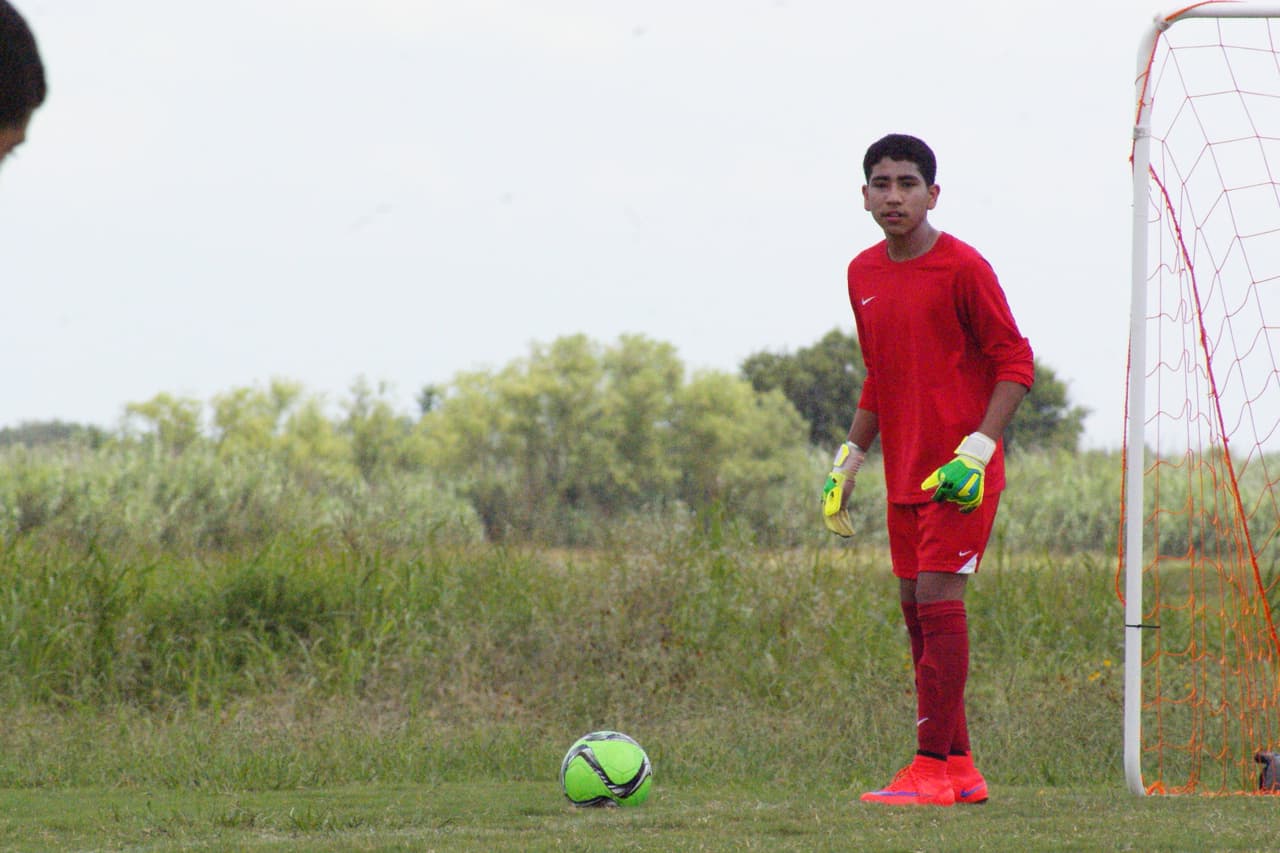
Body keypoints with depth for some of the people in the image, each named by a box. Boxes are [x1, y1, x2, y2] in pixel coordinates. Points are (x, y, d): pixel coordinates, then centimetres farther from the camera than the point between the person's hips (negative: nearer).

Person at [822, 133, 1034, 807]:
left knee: (938, 600, -13)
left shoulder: (963, 268, -11)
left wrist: (977, 448, -19)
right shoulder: (862, 274, 11)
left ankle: (932, 769, -11)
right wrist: (848, 461, 17)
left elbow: (1015, 361, -9)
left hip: (960, 473, -7)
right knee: (915, 608, 7)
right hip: (905, 470, 7)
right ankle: (961, 769, 13)